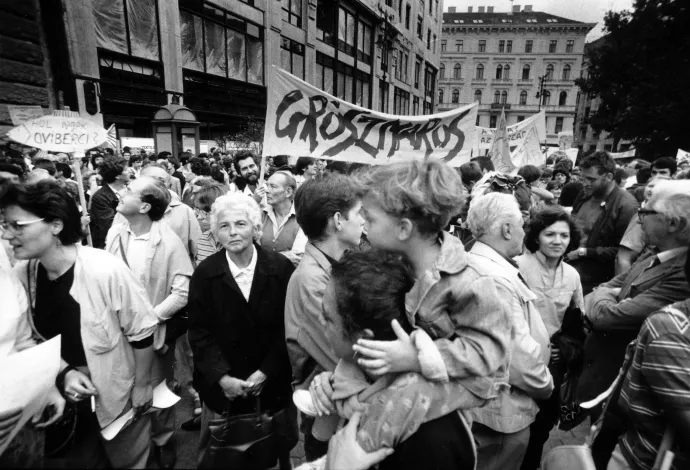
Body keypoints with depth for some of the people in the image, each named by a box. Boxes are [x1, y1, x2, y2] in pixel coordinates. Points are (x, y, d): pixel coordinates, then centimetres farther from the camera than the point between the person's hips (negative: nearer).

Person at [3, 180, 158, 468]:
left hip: (118, 395, -4)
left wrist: (142, 385, -9)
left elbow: (142, 331, -18)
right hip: (63, 397, 4)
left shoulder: (105, 270, -29)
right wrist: (62, 373, -13)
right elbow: (37, 338, 3)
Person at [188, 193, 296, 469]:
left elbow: (288, 326, -9)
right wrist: (221, 376, -14)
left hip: (273, 384, 0)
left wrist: (266, 372, -14)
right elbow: (199, 331, -5)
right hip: (222, 387, 1)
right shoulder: (205, 273, -6)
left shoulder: (281, 267, -10)